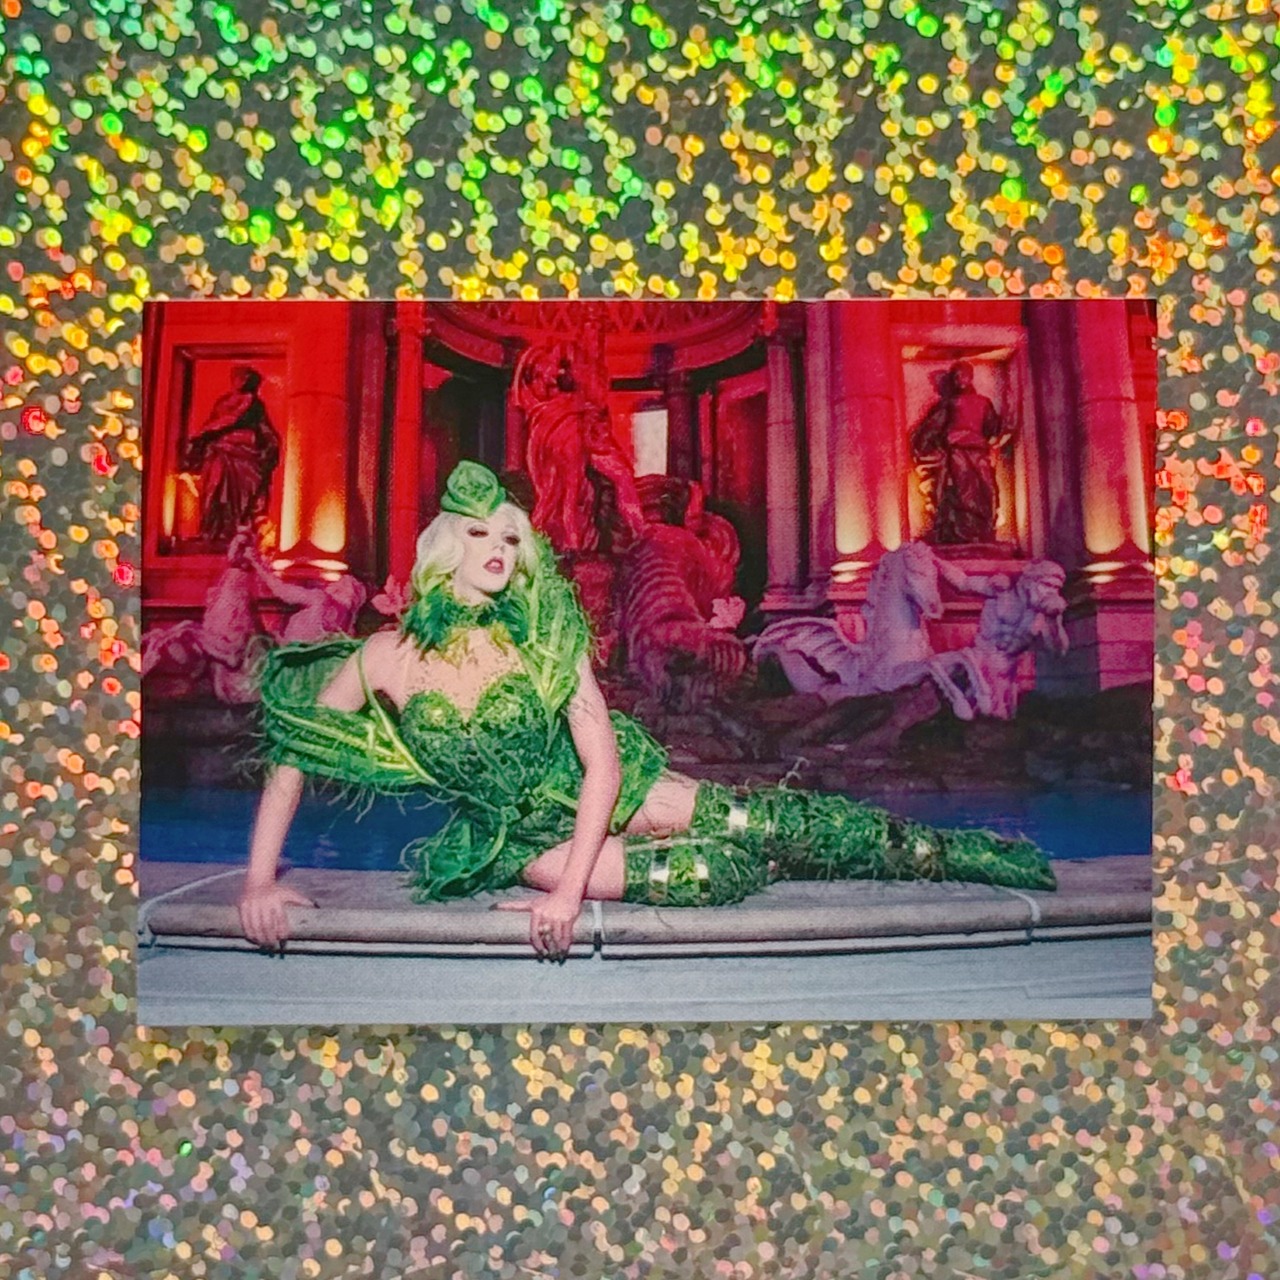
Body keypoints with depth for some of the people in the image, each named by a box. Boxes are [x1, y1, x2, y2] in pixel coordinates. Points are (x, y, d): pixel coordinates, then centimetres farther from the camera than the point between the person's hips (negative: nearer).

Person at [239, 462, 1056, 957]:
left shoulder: (543, 640, -15)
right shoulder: (384, 660, -15)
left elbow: (600, 756, -19)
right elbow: (293, 754, -8)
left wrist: (570, 888, -26)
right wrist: (262, 879, -14)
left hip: (589, 786, 1)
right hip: (510, 834, -1)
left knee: (750, 818, -14)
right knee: (716, 868, -25)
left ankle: (948, 851, -1)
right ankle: (785, 866, 6)